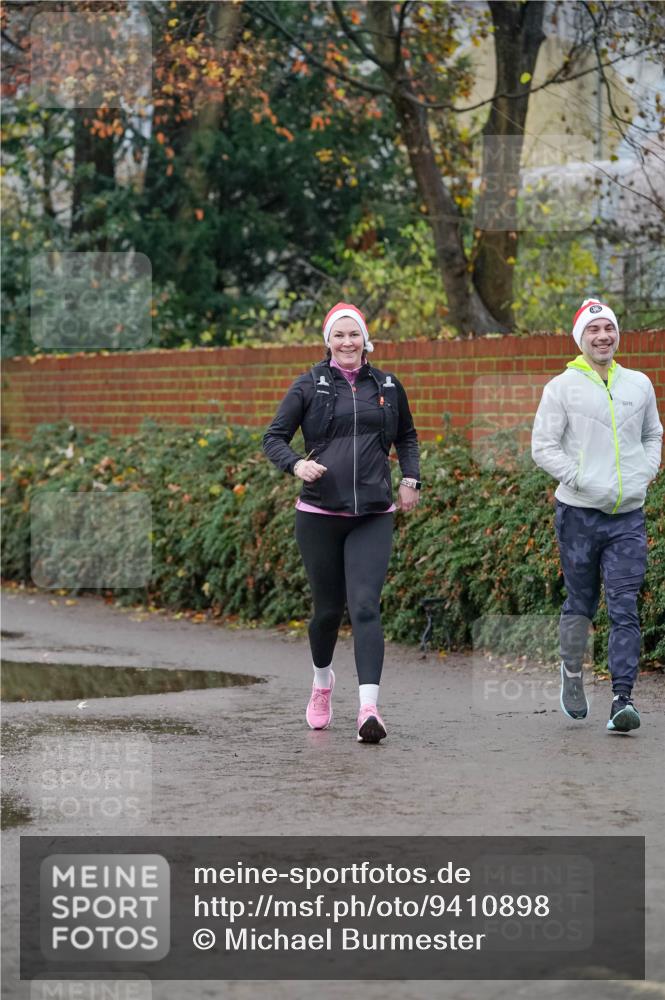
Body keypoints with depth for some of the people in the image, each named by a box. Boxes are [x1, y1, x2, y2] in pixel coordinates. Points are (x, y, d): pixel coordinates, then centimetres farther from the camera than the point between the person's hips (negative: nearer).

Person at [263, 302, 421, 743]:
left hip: (373, 516, 0)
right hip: (319, 514, 0)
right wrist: (296, 464, -17)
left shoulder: (388, 387, 9)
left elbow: (407, 436, 25)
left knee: (365, 606, -14)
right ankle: (322, 681, 38)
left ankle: (369, 707, -23)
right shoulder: (309, 387, 2)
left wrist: (411, 479, 9)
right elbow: (274, 437, 3)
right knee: (328, 608, 8)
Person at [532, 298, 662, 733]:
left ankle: (623, 698, -9)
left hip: (628, 516, 2)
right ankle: (572, 670, 33)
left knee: (625, 609, -7)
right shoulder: (562, 387, -2)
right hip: (579, 513, -2)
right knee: (580, 603, 9)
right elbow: (543, 447, -4)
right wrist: (586, 482, -13)